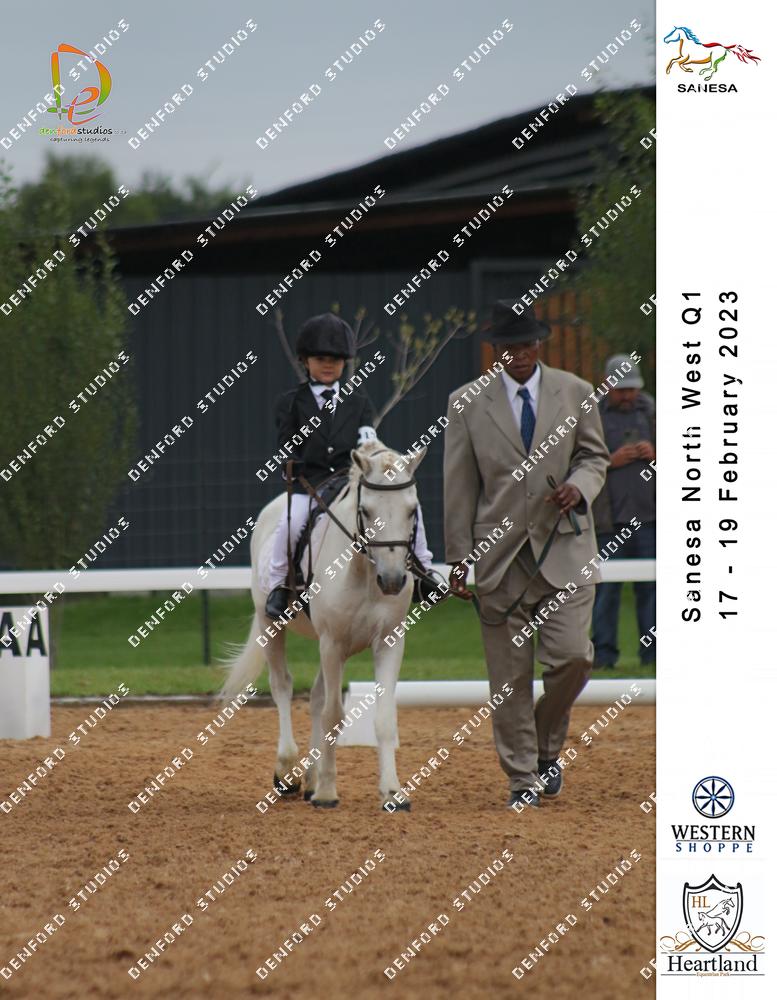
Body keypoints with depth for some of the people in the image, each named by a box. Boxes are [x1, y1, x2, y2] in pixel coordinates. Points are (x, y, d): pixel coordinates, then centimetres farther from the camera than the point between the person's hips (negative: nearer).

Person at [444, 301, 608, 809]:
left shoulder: (576, 393, 5)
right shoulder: (467, 403, 3)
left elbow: (595, 456, 13)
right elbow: (460, 487, 4)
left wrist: (580, 485, -10)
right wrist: (459, 557, 2)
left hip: (565, 548, 0)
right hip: (501, 554, 0)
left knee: (572, 656, -12)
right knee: (509, 674, 1)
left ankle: (547, 747, 14)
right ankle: (523, 778, 11)